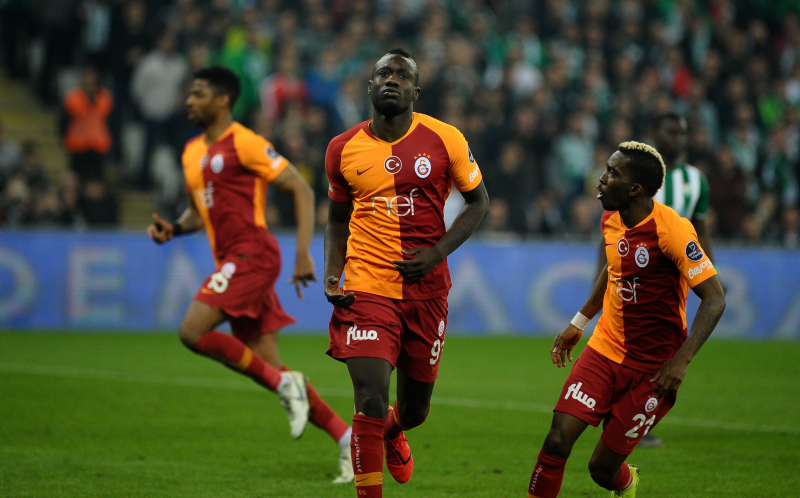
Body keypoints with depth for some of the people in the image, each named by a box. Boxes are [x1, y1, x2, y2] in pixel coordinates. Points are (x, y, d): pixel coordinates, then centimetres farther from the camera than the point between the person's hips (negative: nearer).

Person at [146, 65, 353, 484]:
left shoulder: (244, 143, -8)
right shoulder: (192, 152, 17)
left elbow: (301, 190, -8)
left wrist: (304, 254, -15)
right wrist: (173, 228, 7)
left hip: (251, 253, -8)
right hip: (230, 259, 8)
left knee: (192, 331, -20)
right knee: (268, 368, 4)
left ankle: (284, 384, -12)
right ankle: (346, 437, 10)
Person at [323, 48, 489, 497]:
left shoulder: (445, 140, -4)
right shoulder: (343, 149, 1)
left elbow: (479, 202, 5)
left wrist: (437, 252, -9)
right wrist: (332, 274, 0)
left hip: (426, 289, 1)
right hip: (367, 288, -1)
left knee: (415, 410, 15)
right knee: (371, 402, -17)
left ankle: (392, 433, 53)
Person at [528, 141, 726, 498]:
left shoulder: (671, 230, -21)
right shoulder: (611, 219, 2)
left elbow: (715, 299, -20)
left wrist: (681, 361, -27)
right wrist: (578, 323, 23)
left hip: (651, 370, -5)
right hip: (605, 349, 5)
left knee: (602, 469, 1)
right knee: (557, 442, -13)